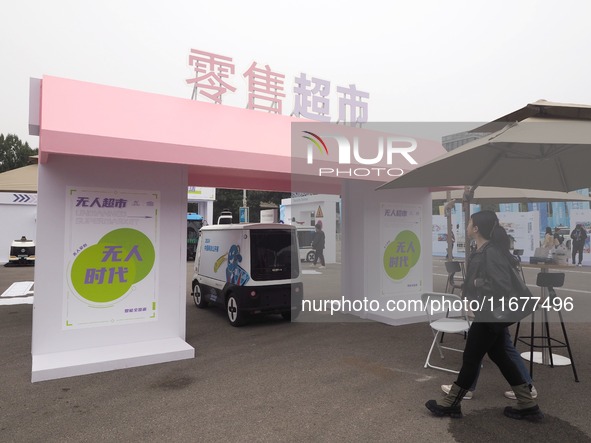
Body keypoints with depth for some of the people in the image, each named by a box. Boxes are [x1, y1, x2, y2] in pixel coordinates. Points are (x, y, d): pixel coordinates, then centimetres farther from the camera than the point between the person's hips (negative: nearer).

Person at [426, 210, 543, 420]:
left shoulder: (492, 253, -23)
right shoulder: (483, 251, 6)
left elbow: (503, 287, -26)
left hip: (490, 316, -10)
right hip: (490, 314, 10)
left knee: (471, 358, 3)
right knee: (499, 356, 19)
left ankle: (451, 404, 19)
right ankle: (528, 405, 29)